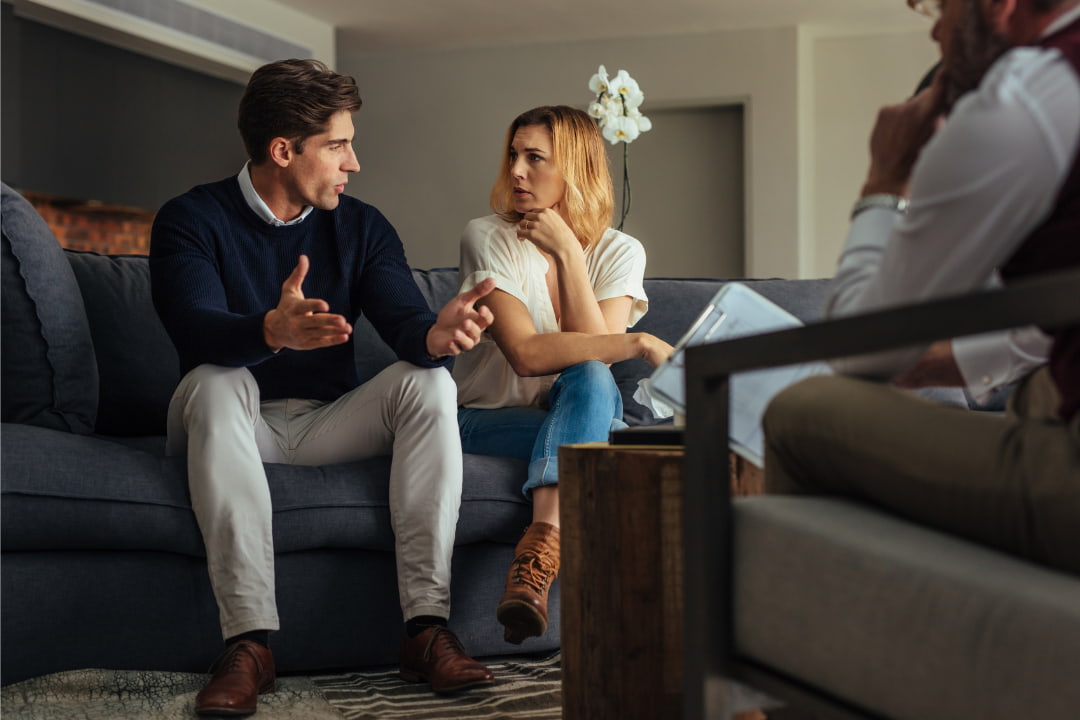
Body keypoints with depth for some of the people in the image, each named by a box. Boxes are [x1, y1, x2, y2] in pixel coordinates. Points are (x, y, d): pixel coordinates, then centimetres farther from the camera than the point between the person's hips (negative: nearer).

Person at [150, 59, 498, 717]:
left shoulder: (362, 228, 5)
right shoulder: (192, 220, -7)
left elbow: (404, 322, -11)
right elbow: (198, 330, -26)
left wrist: (437, 334, -37)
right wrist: (275, 330, -49)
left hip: (329, 426, 3)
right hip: (234, 421, -3)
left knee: (429, 383, -22)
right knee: (216, 383, -34)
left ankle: (427, 627, -30)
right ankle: (249, 641, -41)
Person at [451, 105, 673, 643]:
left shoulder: (619, 252, 1)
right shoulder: (487, 238, -9)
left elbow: (593, 352, -16)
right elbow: (528, 354, -22)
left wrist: (567, 252, -17)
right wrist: (639, 344, -26)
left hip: (574, 411, 3)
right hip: (485, 420, -2)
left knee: (588, 378, -33)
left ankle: (538, 550, -46)